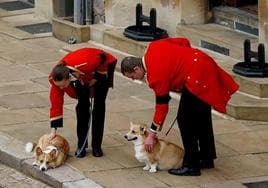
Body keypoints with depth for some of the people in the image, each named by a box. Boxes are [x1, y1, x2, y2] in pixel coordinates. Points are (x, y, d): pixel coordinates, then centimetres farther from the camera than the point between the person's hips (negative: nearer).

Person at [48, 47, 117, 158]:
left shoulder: (85, 64, -47)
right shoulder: (56, 78, -33)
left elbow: (103, 57, -27)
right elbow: (56, 103, -24)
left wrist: (97, 77, -20)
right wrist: (53, 129, -24)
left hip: (101, 67, -3)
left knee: (99, 105, -5)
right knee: (83, 104, -7)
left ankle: (96, 146, 2)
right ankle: (81, 146, 2)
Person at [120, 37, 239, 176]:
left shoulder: (156, 75, -17)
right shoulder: (153, 47, 5)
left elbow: (162, 106, -11)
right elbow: (184, 42, 13)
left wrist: (152, 135, -5)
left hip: (197, 79, -10)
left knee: (185, 120, -4)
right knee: (201, 117, 20)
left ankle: (191, 165, -1)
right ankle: (207, 158, 31)